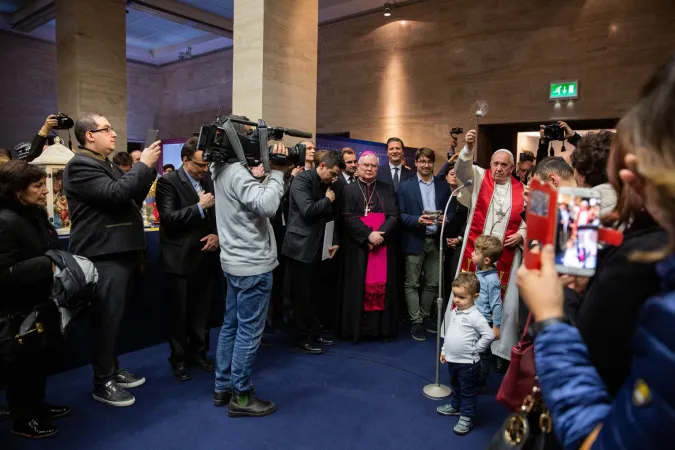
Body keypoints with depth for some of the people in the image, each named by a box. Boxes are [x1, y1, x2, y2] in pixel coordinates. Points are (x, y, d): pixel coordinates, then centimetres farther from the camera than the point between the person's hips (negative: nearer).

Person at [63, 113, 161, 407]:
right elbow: (115, 194, -24)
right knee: (107, 320, -2)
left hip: (121, 252, 9)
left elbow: (134, 197, 17)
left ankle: (113, 370, 29)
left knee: (115, 318, 16)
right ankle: (102, 383, 11)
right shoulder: (80, 166, -11)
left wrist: (148, 169, 5)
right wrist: (143, 165, -16)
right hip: (104, 256, -9)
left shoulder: (109, 165, 19)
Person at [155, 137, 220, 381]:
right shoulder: (168, 182, -7)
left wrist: (217, 235, -5)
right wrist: (199, 206, -19)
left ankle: (198, 352, 31)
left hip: (207, 257, 5)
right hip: (181, 259, -5)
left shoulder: (210, 181, 9)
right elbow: (168, 218, -16)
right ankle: (179, 359, 24)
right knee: (180, 313, 7)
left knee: (202, 312, 14)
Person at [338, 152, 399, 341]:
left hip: (383, 246, 2)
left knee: (381, 285, 2)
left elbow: (394, 216, 2)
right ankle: (356, 327, 7)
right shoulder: (349, 190, 6)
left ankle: (381, 326, 9)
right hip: (358, 246, -1)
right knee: (358, 286, 0)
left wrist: (380, 234, -14)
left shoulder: (387, 190, 12)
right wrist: (368, 234, -16)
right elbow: (347, 218, -5)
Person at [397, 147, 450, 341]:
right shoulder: (405, 186, 1)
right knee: (412, 284, 2)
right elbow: (400, 214, -4)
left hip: (436, 241, 3)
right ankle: (416, 322, 12)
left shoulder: (443, 186, 10)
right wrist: (417, 220, -21)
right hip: (415, 241, -3)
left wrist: (445, 219, -12)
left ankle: (425, 316, 27)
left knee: (433, 283, 10)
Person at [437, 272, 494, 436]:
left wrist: (475, 349, -15)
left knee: (468, 391, 9)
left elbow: (489, 335, -24)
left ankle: (466, 417, 22)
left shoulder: (475, 316, -21)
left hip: (468, 362, -7)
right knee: (455, 386, 27)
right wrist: (444, 351, 14)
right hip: (452, 359, 8)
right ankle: (455, 406, 46)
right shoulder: (453, 313, 3)